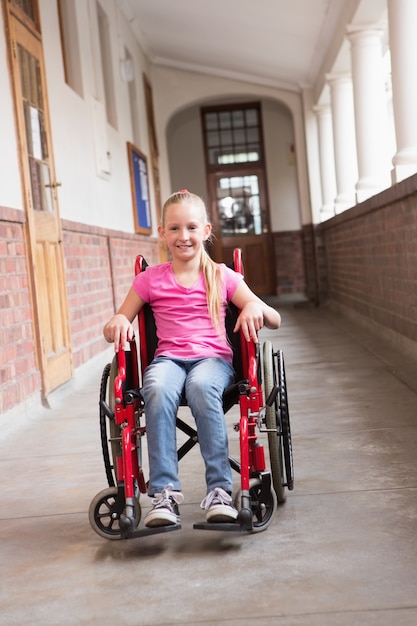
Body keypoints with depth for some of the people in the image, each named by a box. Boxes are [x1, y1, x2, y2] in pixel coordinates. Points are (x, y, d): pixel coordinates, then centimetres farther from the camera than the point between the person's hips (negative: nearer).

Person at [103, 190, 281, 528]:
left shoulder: (222, 276, 12)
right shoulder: (150, 279, 13)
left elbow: (274, 320, 9)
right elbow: (115, 330, 15)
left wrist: (255, 308, -14)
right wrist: (117, 323, -10)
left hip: (213, 357, -1)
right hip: (168, 358, 1)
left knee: (201, 387, -37)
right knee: (158, 390, -36)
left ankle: (220, 489, -32)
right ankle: (165, 492, -32)